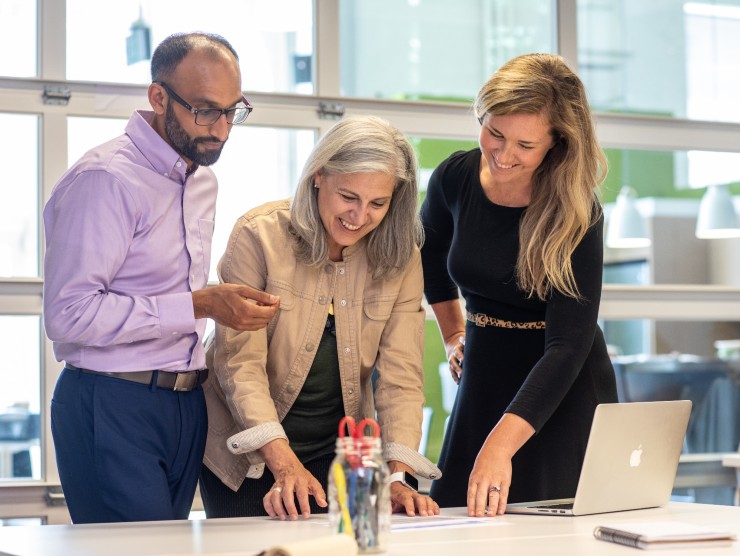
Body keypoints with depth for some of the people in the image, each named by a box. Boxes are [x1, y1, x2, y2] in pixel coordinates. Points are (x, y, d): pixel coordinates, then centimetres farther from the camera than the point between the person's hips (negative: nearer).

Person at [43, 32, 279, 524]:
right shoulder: (104, 179, -13)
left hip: (185, 407, 8)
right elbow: (68, 314, -21)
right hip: (112, 409, -8)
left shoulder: (203, 181, 16)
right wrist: (199, 306, -22)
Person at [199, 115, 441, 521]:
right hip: (247, 454, -2)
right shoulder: (260, 236, -16)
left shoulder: (401, 259, -6)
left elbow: (400, 375, -10)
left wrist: (398, 476, -24)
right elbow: (240, 361, -21)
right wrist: (284, 464, -32)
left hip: (337, 455, 3)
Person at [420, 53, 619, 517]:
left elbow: (567, 346, -29)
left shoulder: (577, 216, -21)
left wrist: (500, 443, -39)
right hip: (482, 386, 4)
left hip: (563, 396, -4)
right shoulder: (456, 179, -7)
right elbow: (431, 254, 18)